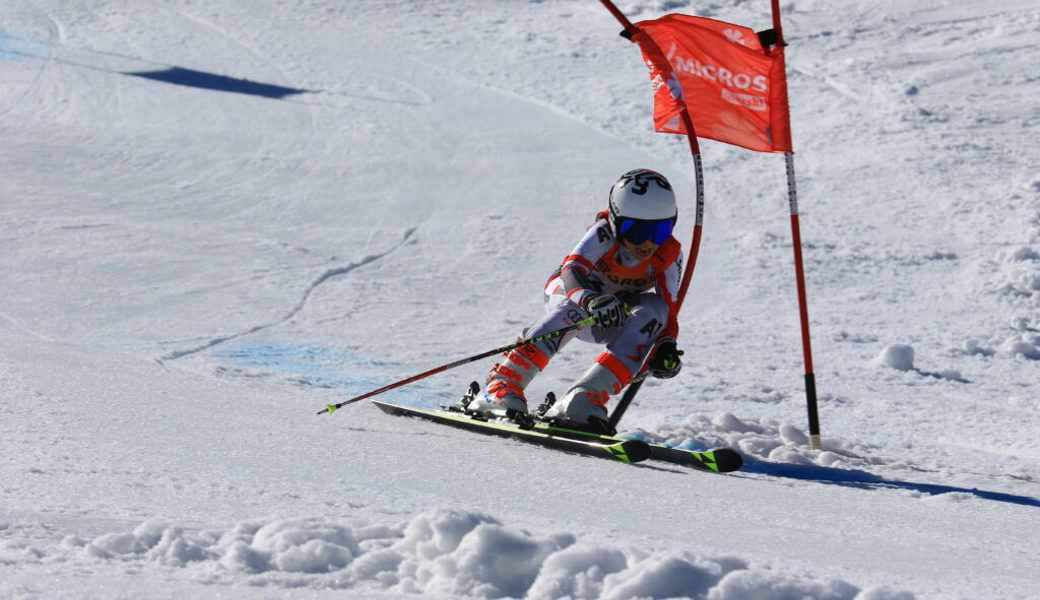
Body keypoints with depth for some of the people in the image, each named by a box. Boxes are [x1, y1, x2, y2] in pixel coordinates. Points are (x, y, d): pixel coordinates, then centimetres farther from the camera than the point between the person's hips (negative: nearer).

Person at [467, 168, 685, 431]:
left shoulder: (669, 255, -21)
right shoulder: (605, 232, -29)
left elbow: (668, 310, -17)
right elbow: (571, 271, -41)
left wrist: (665, 346, -38)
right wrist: (592, 301, -62)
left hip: (615, 320, 3)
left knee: (653, 310, -28)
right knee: (574, 309, -37)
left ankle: (587, 397, -40)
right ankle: (502, 388, -40)